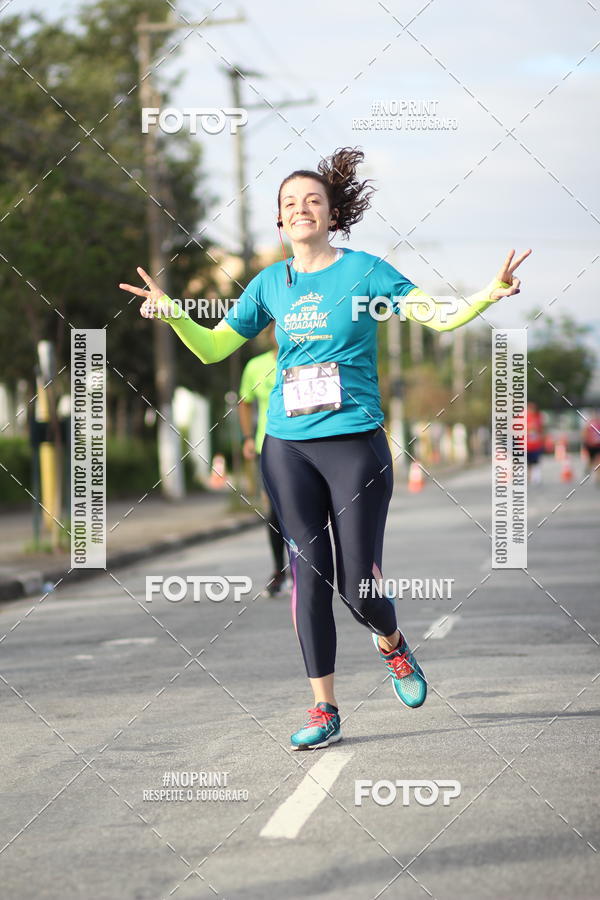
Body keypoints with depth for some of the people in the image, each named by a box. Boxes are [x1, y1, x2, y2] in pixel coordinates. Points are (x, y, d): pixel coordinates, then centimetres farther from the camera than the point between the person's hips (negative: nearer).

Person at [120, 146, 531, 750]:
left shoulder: (364, 270, 1)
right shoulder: (271, 282, 10)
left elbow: (439, 316, -5)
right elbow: (213, 347, 16)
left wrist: (489, 294, -23)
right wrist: (172, 315, 0)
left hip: (355, 441, -3)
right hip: (287, 446, 3)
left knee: (357, 581, -4)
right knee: (308, 575, 2)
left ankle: (391, 644, 31)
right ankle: (323, 709, 10)